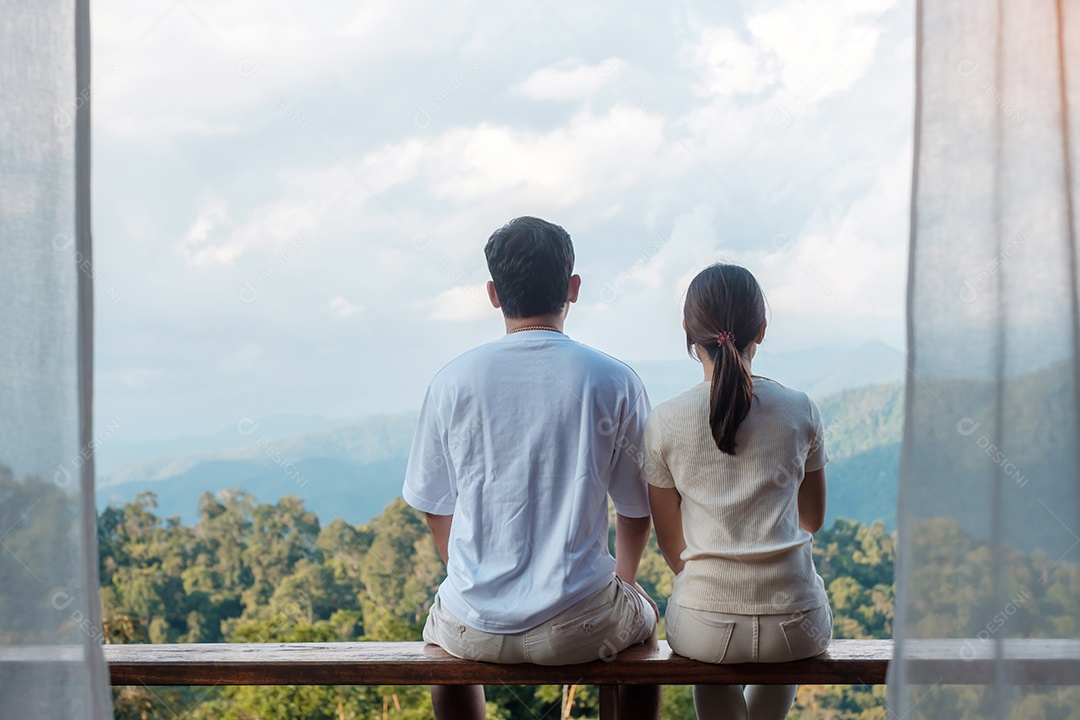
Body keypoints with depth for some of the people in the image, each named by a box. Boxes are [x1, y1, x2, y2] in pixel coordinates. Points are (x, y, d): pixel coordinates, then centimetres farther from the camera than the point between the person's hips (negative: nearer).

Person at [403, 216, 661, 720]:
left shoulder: (453, 382, -5)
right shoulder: (613, 382, -7)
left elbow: (436, 511, 5)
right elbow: (638, 511, 3)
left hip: (476, 630, 1)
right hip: (580, 627, 0)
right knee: (644, 616, 34)